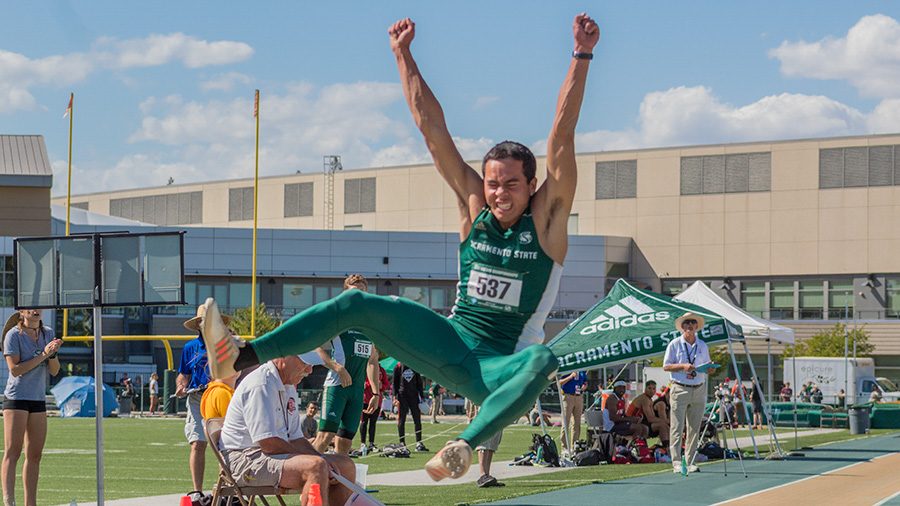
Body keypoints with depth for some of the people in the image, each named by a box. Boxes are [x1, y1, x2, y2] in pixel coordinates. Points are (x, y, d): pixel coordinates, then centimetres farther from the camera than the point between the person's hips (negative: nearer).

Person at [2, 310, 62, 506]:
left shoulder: (48, 333, 10)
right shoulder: (13, 335, -7)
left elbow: (54, 371, 9)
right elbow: (15, 369, -15)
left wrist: (53, 353, -10)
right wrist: (43, 354, -16)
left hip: (38, 399, 6)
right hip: (16, 399, -6)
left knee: (34, 455, 5)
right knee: (12, 452, -12)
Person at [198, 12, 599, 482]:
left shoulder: (547, 217, -4)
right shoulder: (473, 205, 5)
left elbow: (561, 136, -14)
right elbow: (432, 128, 2)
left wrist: (581, 58, -23)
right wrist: (403, 56, -1)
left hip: (499, 367, -4)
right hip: (450, 343, 4)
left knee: (542, 360, -39)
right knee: (356, 305, -13)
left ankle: (465, 445, -51)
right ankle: (239, 358, -21)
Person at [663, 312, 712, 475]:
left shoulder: (702, 346, 14)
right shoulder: (674, 344, 2)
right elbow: (666, 366, 0)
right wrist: (683, 366, -14)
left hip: (699, 390, 4)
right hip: (680, 389, -4)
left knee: (694, 428, 4)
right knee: (677, 427, -8)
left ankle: (690, 461, 8)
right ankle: (676, 462, -10)